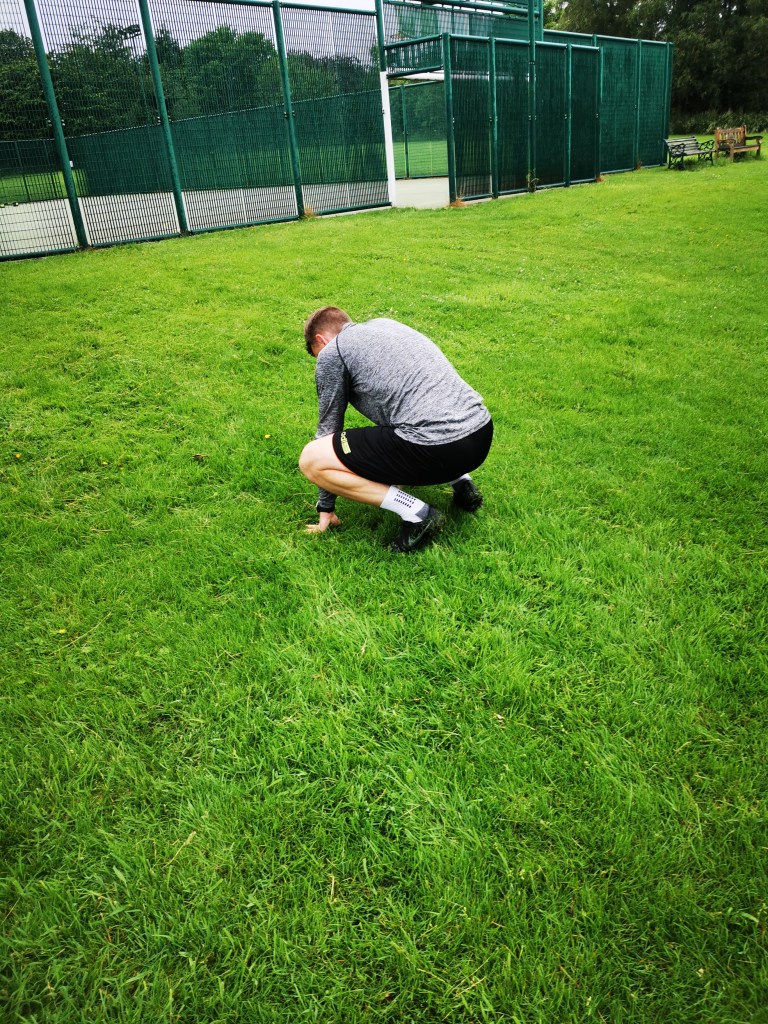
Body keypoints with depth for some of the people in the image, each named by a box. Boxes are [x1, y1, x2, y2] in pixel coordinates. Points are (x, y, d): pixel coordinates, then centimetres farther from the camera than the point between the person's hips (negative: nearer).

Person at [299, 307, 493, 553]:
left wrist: (325, 508, 24)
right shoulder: (385, 325, 29)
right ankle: (460, 480, 19)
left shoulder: (331, 352, 7)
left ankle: (415, 512, -3)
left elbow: (329, 426, 14)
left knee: (311, 460, 0)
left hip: (437, 448, -8)